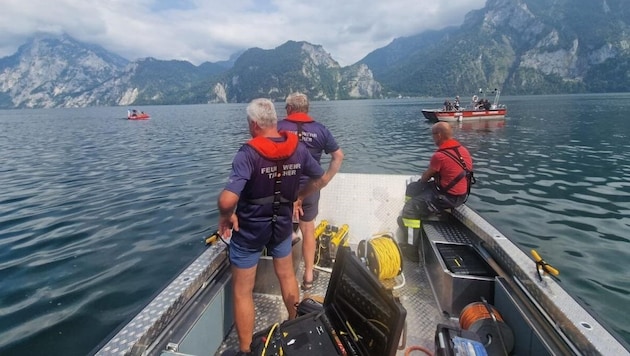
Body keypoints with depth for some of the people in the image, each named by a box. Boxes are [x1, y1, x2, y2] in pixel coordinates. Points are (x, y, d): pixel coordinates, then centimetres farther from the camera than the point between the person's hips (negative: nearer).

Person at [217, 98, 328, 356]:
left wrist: (226, 216, -14)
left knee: (242, 291, 13)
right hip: (282, 225, 5)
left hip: (249, 230, -5)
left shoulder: (248, 153, -26)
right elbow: (321, 179, 5)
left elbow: (227, 200, -36)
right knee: (287, 275, 27)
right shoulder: (298, 148, -9)